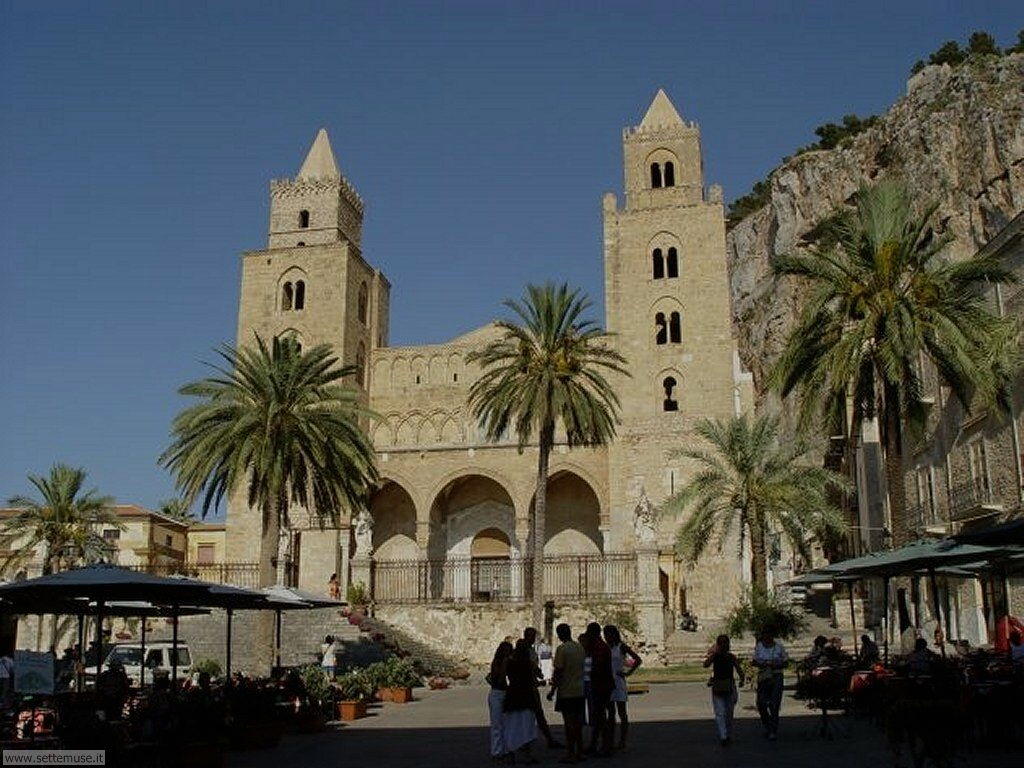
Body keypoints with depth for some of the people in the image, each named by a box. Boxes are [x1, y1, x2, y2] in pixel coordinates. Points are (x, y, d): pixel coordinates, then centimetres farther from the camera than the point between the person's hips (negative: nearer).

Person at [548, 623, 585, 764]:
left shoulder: (562, 649, -15)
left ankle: (570, 754, 1)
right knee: (578, 722, 13)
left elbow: (558, 672, -16)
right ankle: (579, 752, 19)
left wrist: (552, 690, -8)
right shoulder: (580, 647, 8)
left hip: (567, 692, -7)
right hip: (580, 691, 7)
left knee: (569, 723, -2)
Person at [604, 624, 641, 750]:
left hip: (618, 682, -5)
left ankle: (622, 742, 3)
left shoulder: (621, 647, -5)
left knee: (622, 713, 0)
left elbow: (638, 660, -8)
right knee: (610, 713, 8)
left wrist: (628, 673, -9)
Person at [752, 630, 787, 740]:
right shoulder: (758, 647, 3)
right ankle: (767, 727, 26)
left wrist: (775, 666, -16)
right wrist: (760, 664, -13)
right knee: (761, 704, 1)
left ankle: (774, 731, 3)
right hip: (763, 677, 2)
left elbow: (785, 663, 2)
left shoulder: (779, 647, -3)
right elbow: (754, 661, 9)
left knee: (774, 704, -7)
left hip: (776, 677, -2)